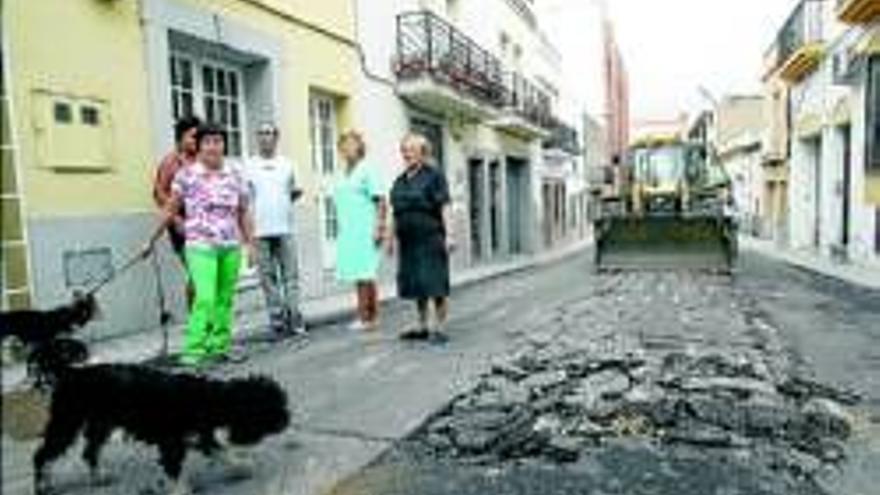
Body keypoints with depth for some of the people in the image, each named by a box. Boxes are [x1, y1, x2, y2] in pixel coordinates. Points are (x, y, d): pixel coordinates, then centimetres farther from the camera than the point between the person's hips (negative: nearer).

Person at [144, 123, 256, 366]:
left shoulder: (235, 176, 9)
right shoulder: (186, 175, 0)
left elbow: (244, 213, 12)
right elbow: (170, 210, 4)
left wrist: (250, 243, 8)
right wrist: (153, 239, 6)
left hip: (231, 247, 4)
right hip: (201, 247, -3)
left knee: (225, 299, 6)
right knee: (205, 298, -13)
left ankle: (219, 346, 16)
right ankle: (193, 350, -6)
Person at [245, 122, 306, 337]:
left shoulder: (286, 164, 12)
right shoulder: (249, 166, 6)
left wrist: (296, 193, 1)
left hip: (285, 228, 1)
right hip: (260, 231, -1)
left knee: (291, 275, -1)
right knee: (268, 278, 3)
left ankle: (294, 319, 4)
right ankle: (277, 321, 10)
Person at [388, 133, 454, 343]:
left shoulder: (433, 176, -4)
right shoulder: (400, 180, 14)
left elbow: (444, 207, -10)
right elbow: (397, 211, 17)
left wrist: (449, 234, -17)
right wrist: (393, 238, 15)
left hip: (430, 238, -7)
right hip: (409, 241, 7)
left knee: (435, 284, -4)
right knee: (416, 284, 12)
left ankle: (439, 328, 4)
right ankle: (422, 326, 22)